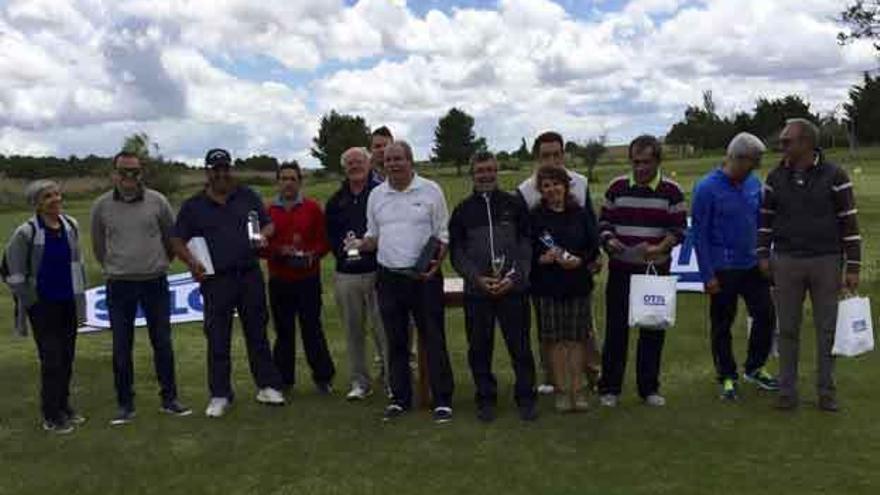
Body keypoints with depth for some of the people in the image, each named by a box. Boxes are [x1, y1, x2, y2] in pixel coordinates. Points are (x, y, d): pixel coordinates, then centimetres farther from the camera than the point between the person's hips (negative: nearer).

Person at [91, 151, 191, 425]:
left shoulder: (157, 201, -3)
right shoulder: (101, 205, -1)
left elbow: (172, 237, 10)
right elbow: (98, 245, 13)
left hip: (155, 282, 0)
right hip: (119, 285, 0)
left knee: (163, 343, 7)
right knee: (121, 348, 5)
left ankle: (169, 399, 19)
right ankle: (125, 405, 18)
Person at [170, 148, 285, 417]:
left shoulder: (248, 196, 9)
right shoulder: (193, 206, 5)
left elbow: (268, 223, 14)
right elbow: (177, 240, 6)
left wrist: (263, 236, -8)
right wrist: (191, 261, -12)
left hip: (250, 275, 1)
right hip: (216, 280, -1)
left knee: (257, 333, 9)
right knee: (217, 339, 2)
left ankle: (268, 386, 19)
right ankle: (220, 395, 12)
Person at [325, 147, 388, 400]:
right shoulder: (336, 200, 15)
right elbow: (330, 234, 19)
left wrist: (372, 243, -13)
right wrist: (341, 250, 2)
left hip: (377, 272, -5)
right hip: (346, 274, 5)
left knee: (383, 329, -4)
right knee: (353, 331, 10)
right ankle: (360, 382, 20)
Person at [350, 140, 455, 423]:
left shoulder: (430, 190, -1)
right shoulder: (376, 195, 10)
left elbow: (443, 234, 0)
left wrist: (437, 262, -16)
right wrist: (361, 245, -5)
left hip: (424, 276, -4)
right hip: (389, 277, 4)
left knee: (433, 339, -1)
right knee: (396, 341, 10)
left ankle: (442, 400, 6)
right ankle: (400, 399, 21)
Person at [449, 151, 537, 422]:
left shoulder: (515, 205, 5)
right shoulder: (462, 210, 7)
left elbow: (527, 245, 3)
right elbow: (457, 252, 6)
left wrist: (514, 278, -10)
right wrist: (477, 278, -9)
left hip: (513, 288, -1)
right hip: (476, 291, 1)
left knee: (520, 346, 2)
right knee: (479, 349, 7)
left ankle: (525, 398, 16)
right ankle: (486, 399, 20)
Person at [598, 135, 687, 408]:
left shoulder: (671, 191, -1)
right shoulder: (617, 187, 4)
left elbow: (678, 229, -2)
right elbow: (604, 222, 9)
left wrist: (658, 248, -19)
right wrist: (609, 241, -11)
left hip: (656, 270, 0)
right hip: (620, 269, 1)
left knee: (653, 330, 7)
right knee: (616, 327, 4)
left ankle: (649, 387, 22)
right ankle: (609, 388, 15)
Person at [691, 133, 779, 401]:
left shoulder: (754, 184, 4)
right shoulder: (707, 188, -12)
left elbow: (761, 223, 14)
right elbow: (699, 234, -11)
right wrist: (708, 276, -13)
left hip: (752, 266, 5)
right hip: (723, 269, -5)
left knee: (766, 315, 8)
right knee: (722, 325, 6)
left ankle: (754, 368, 28)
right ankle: (727, 378, 21)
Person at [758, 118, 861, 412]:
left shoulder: (834, 176, -5)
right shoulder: (776, 178, 4)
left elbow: (849, 223, -4)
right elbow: (766, 218, 11)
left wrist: (853, 267, -7)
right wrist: (764, 254, 3)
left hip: (826, 262, -2)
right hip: (786, 262, 2)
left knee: (827, 329, 6)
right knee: (787, 329, 6)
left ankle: (827, 391, 18)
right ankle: (787, 391, 15)